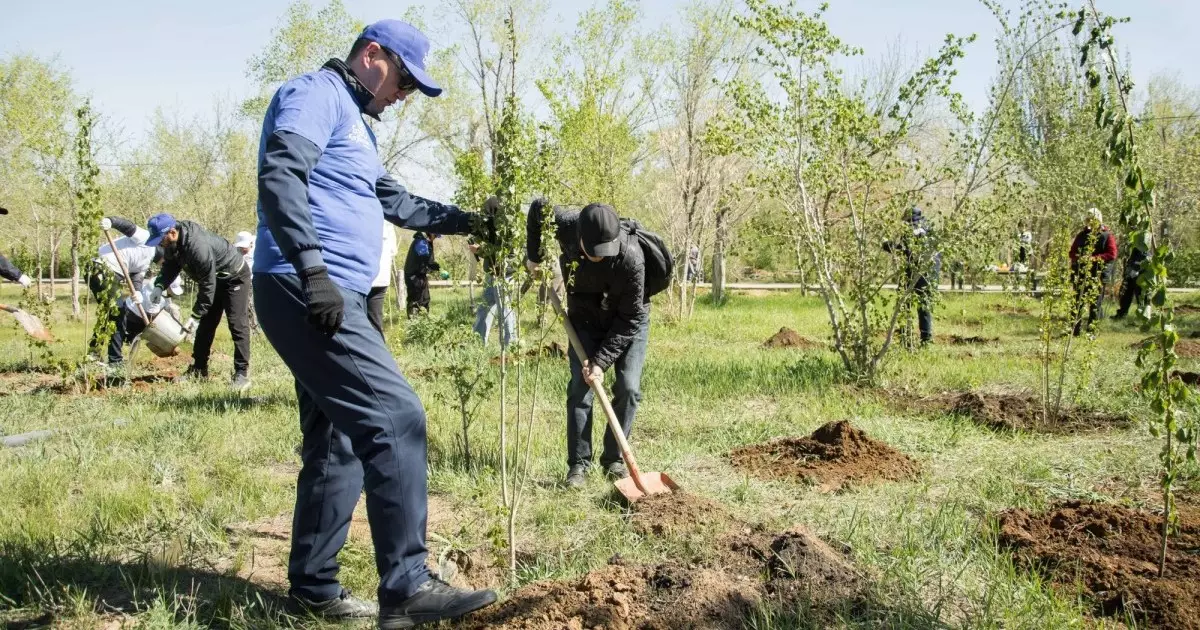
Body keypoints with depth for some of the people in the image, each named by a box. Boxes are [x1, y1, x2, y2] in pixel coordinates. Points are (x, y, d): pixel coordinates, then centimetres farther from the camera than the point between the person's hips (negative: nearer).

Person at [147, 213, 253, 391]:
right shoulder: (173, 243, -11)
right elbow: (169, 267, 0)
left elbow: (207, 286, -33)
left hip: (234, 277, -9)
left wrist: (195, 316, -28)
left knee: (237, 324, -15)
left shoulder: (199, 246, -38)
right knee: (205, 324, 10)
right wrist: (159, 286, -20)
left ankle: (242, 373, -14)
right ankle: (199, 369, 18)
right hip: (214, 278, 9)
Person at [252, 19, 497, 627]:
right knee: (395, 419, -18)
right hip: (308, 295, -11)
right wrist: (313, 270, -27)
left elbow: (396, 202, 36)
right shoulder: (317, 94, -4)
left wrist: (467, 220, 29)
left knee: (338, 442, 12)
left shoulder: (351, 122, 27)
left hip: (330, 299, 11)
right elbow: (279, 177, -21)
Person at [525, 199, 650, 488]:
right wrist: (534, 255, -5)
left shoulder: (631, 258, -36)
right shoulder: (566, 225, -29)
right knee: (579, 387, -6)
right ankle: (578, 463, 0)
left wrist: (602, 360, -27)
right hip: (586, 318, 2)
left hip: (628, 322, -2)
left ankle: (613, 459, 8)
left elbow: (630, 318, -27)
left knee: (628, 388, -8)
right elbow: (539, 207, -4)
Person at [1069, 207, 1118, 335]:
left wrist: (1093, 258, -20)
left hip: (1098, 275, -4)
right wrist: (1079, 258, -10)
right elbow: (1072, 252, 13)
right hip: (1080, 274, 4)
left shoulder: (1107, 236, -1)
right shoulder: (1082, 235, 12)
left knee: (1095, 304, 2)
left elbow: (1112, 254, -9)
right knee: (1077, 302, 6)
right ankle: (1075, 329, 12)